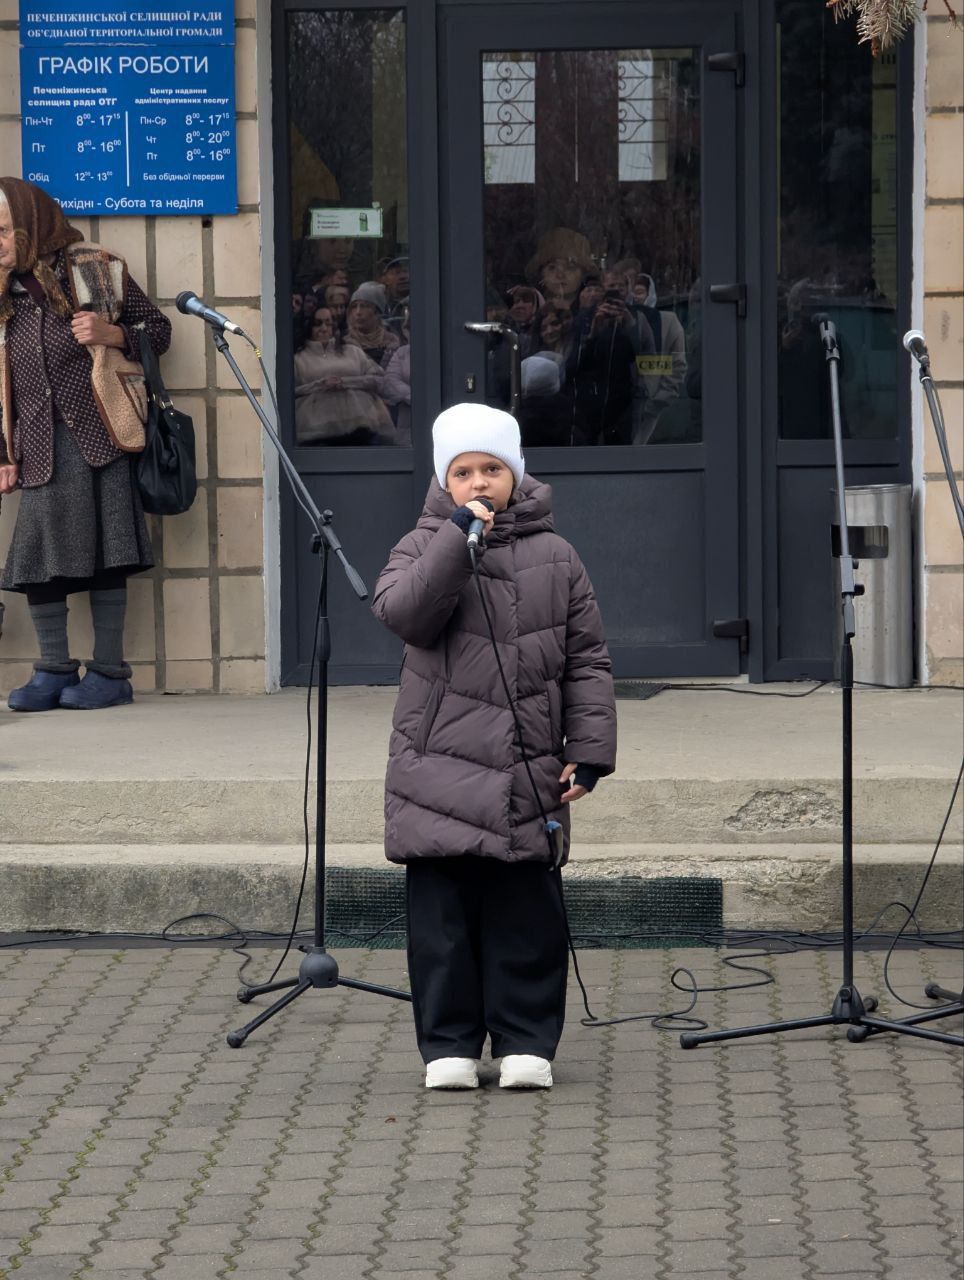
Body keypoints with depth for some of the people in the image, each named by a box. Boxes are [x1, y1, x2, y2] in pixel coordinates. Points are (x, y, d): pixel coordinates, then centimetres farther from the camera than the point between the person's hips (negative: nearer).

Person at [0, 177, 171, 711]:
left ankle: (109, 671, 4)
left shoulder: (96, 272, 5)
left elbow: (158, 328, 9)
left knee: (105, 554, -4)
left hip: (97, 438, -4)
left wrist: (112, 334, -10)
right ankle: (54, 670, 8)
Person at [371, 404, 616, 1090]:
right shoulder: (425, 546, 6)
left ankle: (527, 1042, 13)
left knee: (528, 915, 3)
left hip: (529, 776, 1)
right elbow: (401, 611, -16)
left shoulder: (554, 557, 9)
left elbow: (587, 659, 10)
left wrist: (589, 749, 3)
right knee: (443, 911, 1)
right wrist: (458, 537, -21)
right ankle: (449, 1045, 10)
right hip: (440, 772, -1)